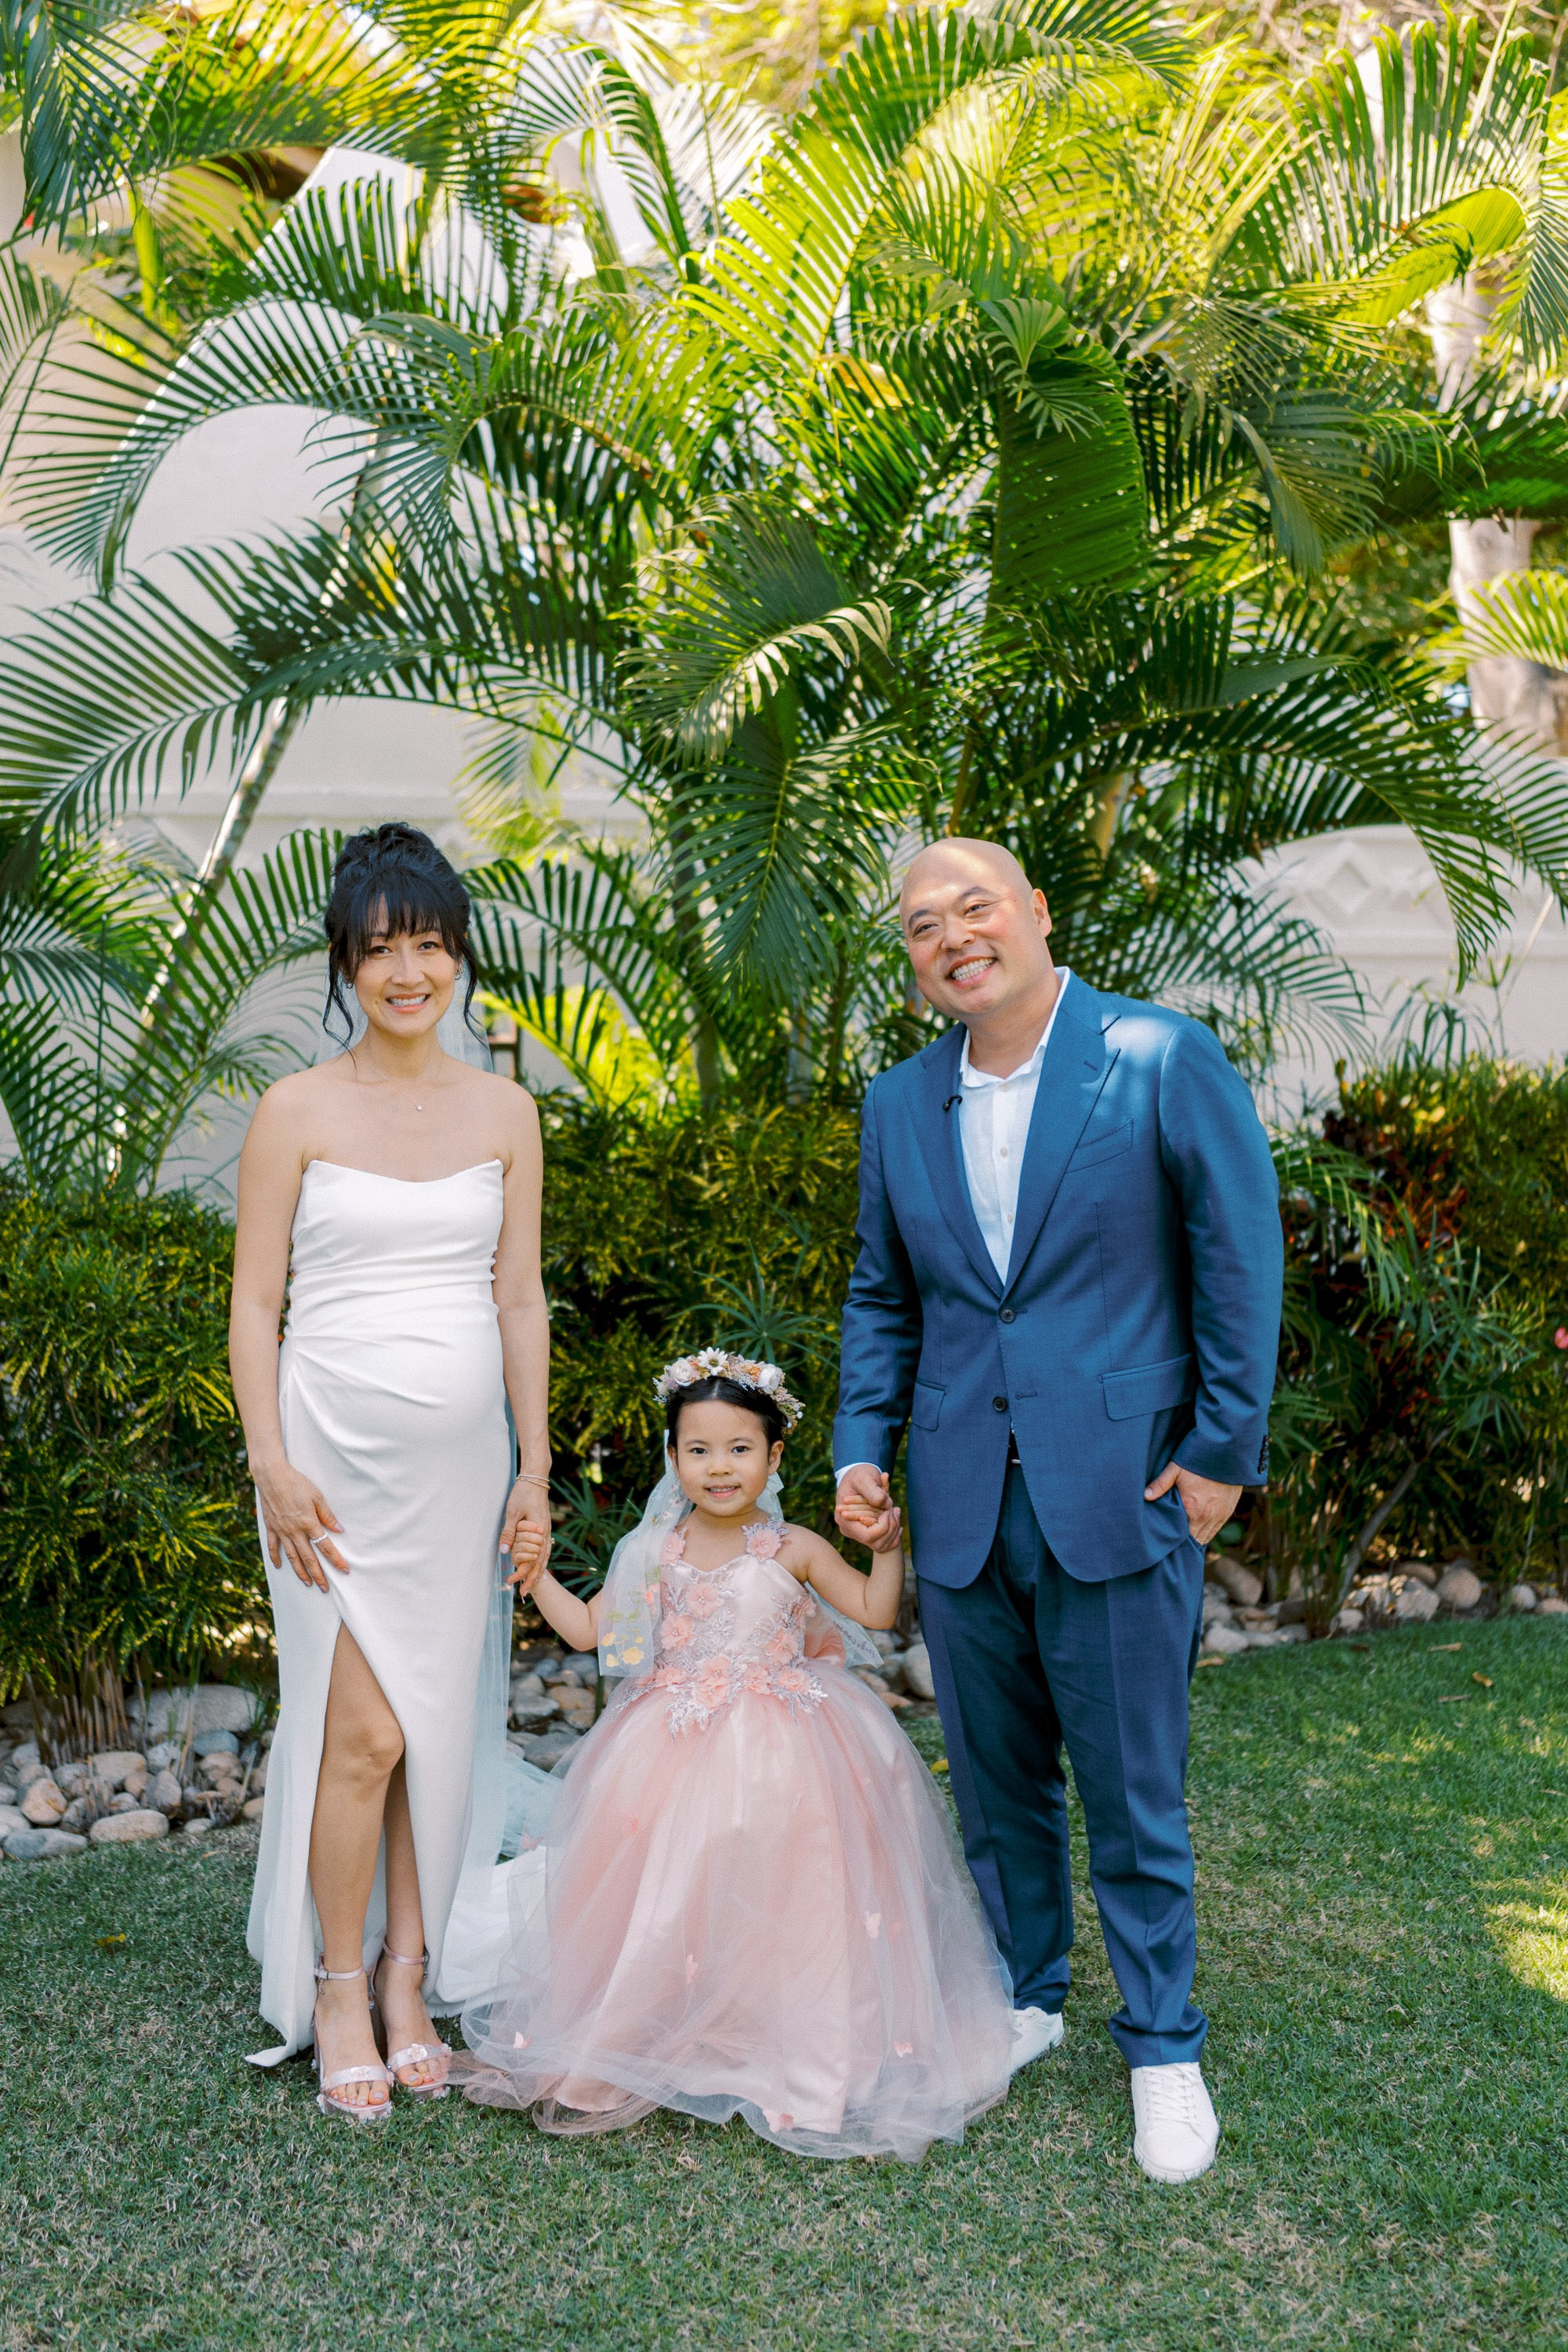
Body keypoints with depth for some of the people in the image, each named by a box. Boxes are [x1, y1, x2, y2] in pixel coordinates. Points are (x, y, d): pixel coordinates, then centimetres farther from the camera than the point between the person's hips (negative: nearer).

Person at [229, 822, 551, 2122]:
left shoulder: (505, 1113, 6)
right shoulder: (297, 1112, -2)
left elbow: (519, 1298, 9)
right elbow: (255, 1303, -2)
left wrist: (535, 1465, 7)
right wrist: (272, 1462, -10)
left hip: (462, 1454, 3)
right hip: (337, 1448, -3)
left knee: (439, 1728, 7)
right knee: (362, 1731, -5)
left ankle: (410, 1979, 21)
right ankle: (337, 1990, 13)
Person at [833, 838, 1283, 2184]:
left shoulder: (1165, 1060, -7)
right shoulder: (901, 1106, 8)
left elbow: (1240, 1264, -5)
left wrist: (1224, 1450, -7)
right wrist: (861, 1445, 7)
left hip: (1122, 1497, -4)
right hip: (960, 1506, 4)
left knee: (1134, 1796, 5)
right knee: (996, 1785, 16)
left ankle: (1163, 2048, 22)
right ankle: (1023, 2000, 35)